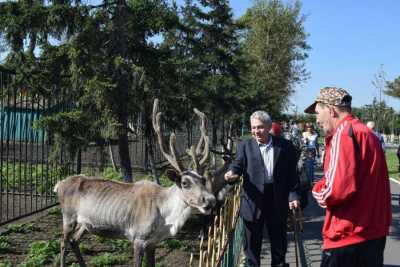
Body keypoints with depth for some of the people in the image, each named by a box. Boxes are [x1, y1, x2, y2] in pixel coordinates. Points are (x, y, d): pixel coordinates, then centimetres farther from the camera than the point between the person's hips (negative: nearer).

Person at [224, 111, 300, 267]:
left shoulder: (285, 146, 1)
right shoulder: (245, 146, 1)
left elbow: (292, 173, 3)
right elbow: (238, 165, -8)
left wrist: (293, 195, -7)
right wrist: (232, 174, -31)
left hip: (278, 202, 1)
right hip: (253, 202, 0)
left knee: (279, 240, 15)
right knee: (252, 242, 10)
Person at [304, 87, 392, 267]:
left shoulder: (344, 133, -14)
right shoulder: (368, 134, 14)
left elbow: (336, 190, -23)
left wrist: (318, 191, -5)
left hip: (348, 237, -9)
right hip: (375, 233, 9)